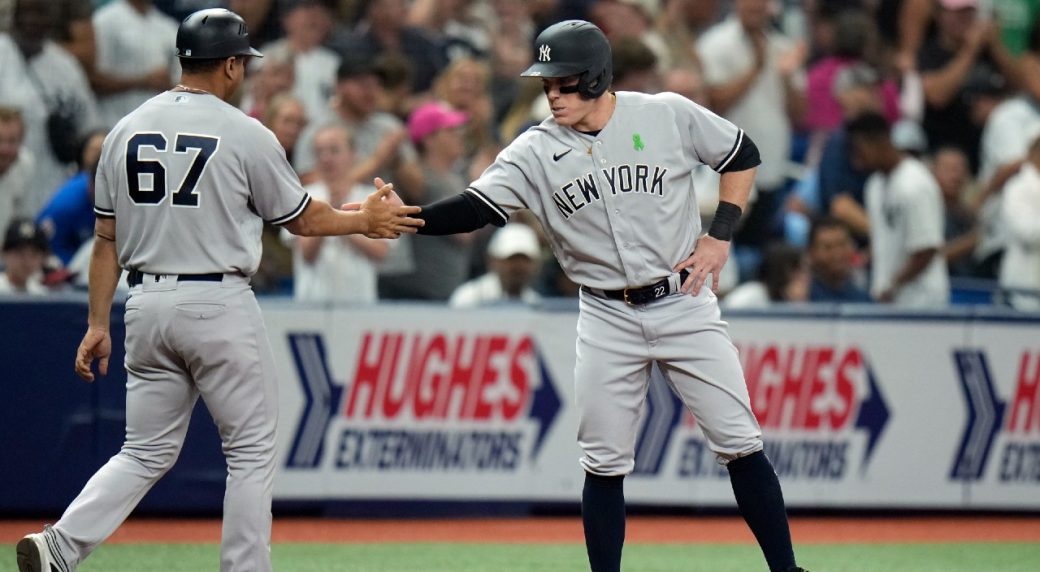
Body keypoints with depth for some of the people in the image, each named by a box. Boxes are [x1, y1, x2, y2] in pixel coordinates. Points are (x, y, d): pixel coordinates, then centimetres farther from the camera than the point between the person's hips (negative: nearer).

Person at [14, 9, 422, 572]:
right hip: (220, 305, -5)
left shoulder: (126, 131, 6)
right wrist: (365, 220, 20)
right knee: (251, 450, 6)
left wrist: (98, 324, 12)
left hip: (147, 304, 5)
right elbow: (302, 218, 3)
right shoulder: (246, 134, -8)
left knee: (147, 452, 11)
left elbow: (106, 239, 8)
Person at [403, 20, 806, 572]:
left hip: (683, 303, -1)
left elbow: (742, 156, 6)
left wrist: (719, 236, -3)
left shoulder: (668, 115, -7)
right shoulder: (536, 152, -5)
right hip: (607, 320, 1)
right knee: (604, 464, 1)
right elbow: (474, 209, -16)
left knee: (740, 443, -2)